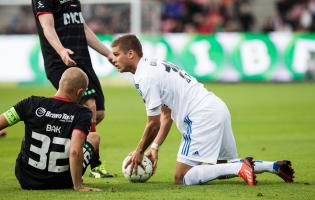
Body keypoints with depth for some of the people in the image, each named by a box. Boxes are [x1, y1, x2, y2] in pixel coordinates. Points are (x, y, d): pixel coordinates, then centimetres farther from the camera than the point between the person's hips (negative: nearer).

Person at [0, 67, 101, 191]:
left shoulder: (32, 103, -12)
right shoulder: (82, 114, -17)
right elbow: (75, 151, -29)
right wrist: (78, 186, -22)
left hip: (25, 181, 2)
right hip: (61, 183, -2)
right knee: (94, 137, 22)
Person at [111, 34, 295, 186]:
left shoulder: (145, 77, -11)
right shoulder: (155, 66, 20)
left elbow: (154, 124, -7)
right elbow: (166, 116, 23)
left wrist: (140, 151, 6)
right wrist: (154, 147, 17)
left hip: (202, 117, -10)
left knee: (182, 178, -8)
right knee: (218, 168, 23)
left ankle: (239, 167, -15)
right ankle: (275, 166, 14)